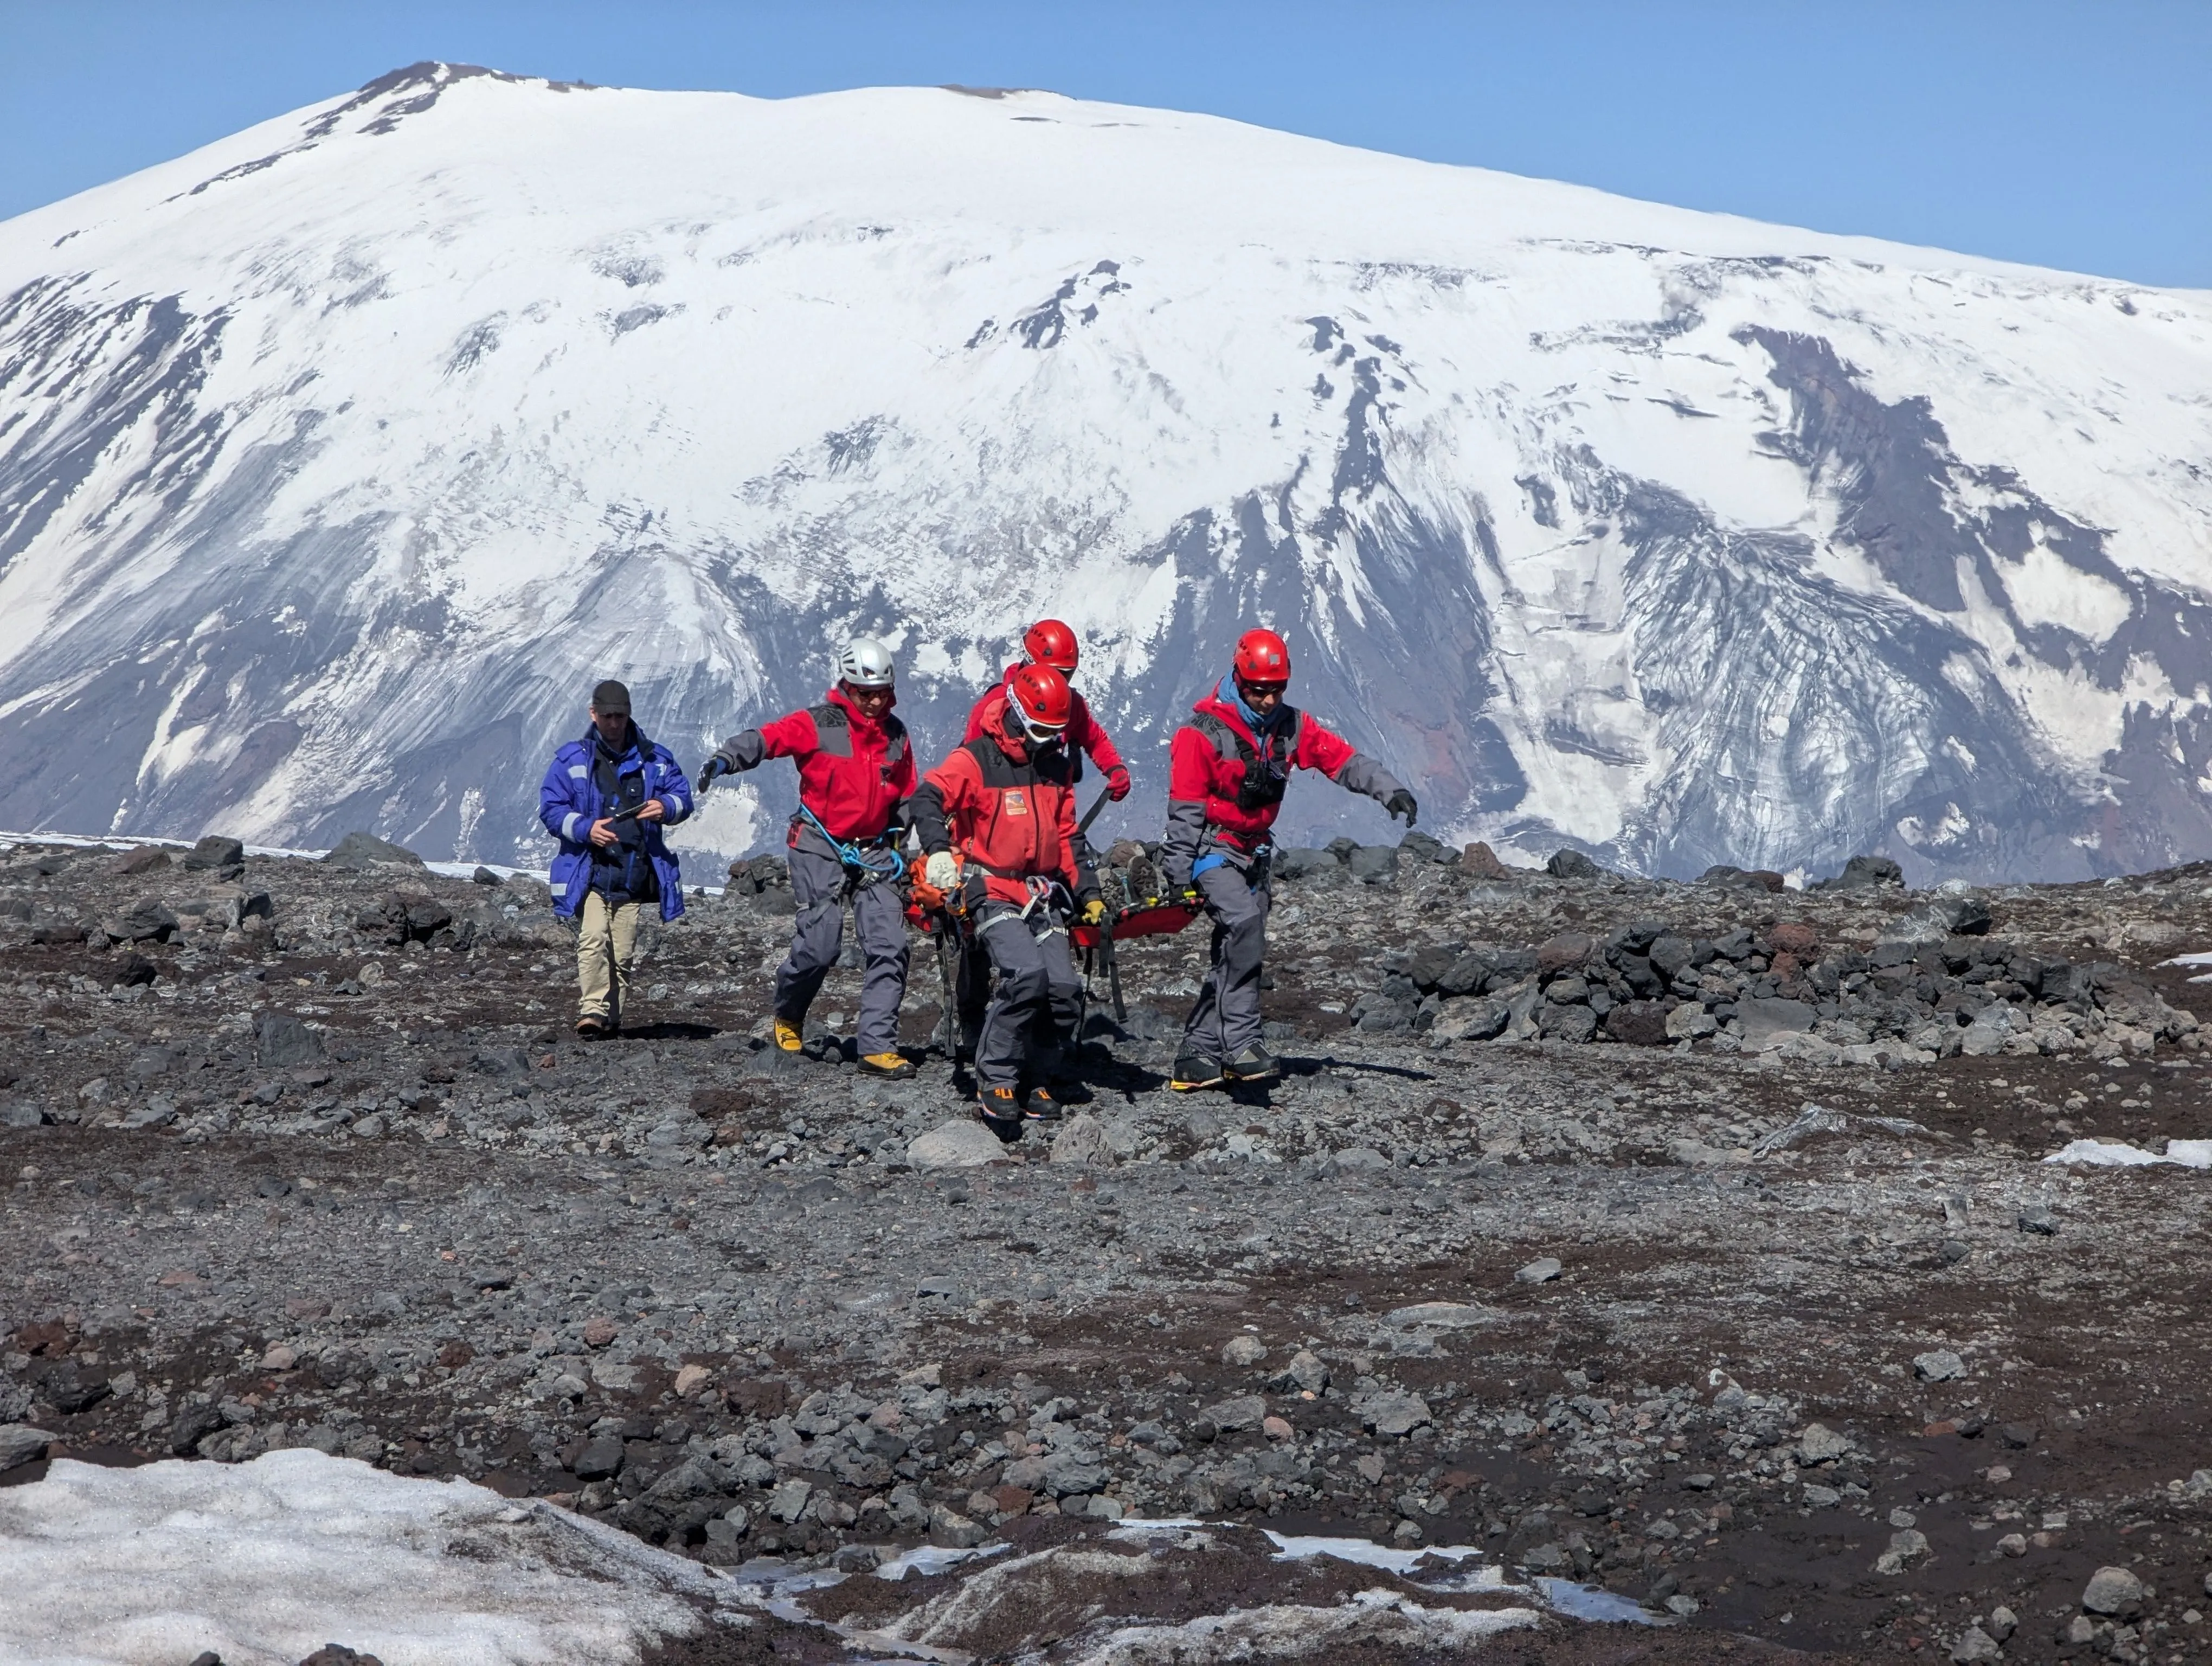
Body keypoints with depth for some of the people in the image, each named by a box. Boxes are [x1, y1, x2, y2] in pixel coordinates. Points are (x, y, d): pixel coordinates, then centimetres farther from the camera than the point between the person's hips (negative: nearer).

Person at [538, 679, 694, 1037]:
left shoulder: (655, 759, 11)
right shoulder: (571, 760, 5)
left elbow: (683, 796, 14)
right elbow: (550, 809, 2)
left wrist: (666, 807, -10)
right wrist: (585, 829, -16)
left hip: (634, 875, 2)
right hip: (589, 871, -2)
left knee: (623, 952, 4)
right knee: (593, 940, -21)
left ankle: (612, 1019, 13)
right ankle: (592, 1010, -23)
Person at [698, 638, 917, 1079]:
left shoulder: (896, 735, 8)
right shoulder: (818, 724, -7)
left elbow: (906, 798, 18)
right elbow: (768, 738, -22)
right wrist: (726, 758, -40)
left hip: (874, 851, 5)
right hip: (820, 846, -5)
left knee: (889, 947, -8)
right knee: (821, 943, -13)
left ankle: (878, 1047, -6)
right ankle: (787, 1017, 17)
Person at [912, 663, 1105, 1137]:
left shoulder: (1057, 768, 16)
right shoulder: (977, 760, -6)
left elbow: (1067, 839, 25)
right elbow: (928, 798, -20)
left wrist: (1087, 895, 20)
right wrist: (938, 850, -36)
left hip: (1044, 897, 6)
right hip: (992, 891, -6)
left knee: (1065, 989, -11)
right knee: (1026, 973, -28)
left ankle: (1035, 1081, 8)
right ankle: (995, 1081, -16)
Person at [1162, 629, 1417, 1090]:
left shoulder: (1289, 726, 3)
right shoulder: (1204, 732, -15)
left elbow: (1340, 757, -1)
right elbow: (1184, 807, -14)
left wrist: (1390, 790, -16)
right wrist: (1179, 876, -16)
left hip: (1253, 853, 7)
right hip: (1210, 850, -7)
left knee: (1232, 956, 6)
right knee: (1244, 924, -29)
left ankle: (1196, 1061, 13)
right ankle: (1240, 1044, -29)